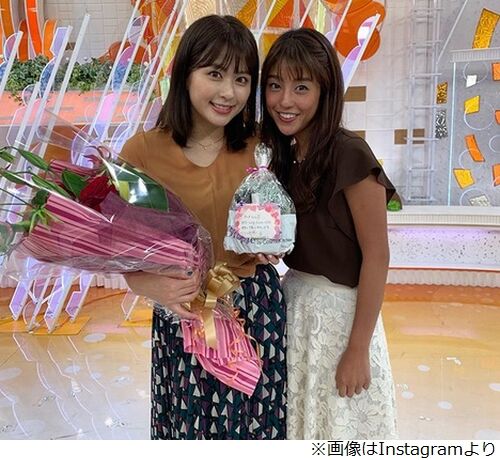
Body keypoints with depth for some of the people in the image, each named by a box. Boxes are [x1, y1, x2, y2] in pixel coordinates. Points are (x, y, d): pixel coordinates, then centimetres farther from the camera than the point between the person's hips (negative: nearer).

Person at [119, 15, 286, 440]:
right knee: (189, 423, 17)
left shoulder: (259, 145, -3)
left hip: (257, 306, 2)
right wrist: (149, 285, -26)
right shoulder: (143, 151, -11)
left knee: (256, 424, 18)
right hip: (182, 315, -1)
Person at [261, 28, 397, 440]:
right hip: (292, 304, 6)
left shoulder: (349, 155, -18)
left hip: (339, 311, -6)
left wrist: (358, 348, -15)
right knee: (300, 421, 22)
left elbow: (377, 257, -17)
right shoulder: (282, 153, 2)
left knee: (340, 429, 15)